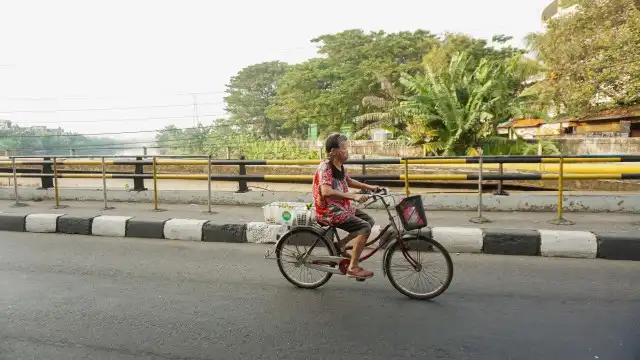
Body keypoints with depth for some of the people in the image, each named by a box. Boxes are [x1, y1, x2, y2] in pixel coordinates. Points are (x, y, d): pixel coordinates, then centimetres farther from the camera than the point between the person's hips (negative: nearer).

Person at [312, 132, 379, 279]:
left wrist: (369, 187, 18)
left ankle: (340, 245, 12)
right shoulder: (325, 167, -20)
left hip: (341, 207, 10)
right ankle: (353, 268, -10)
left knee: (369, 220, 9)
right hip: (329, 211, -10)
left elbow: (349, 181, 28)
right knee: (364, 227, -18)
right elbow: (326, 191, -35)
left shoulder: (340, 166, 9)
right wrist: (353, 196, -37)